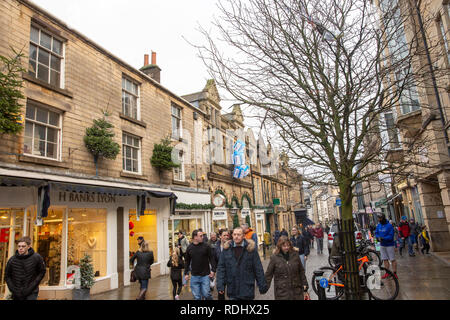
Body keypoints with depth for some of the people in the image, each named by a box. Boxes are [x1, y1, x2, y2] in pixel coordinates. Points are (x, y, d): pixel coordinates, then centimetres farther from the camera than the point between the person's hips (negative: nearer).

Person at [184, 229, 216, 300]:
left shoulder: (206, 246, -5)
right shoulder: (189, 248, 1)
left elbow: (211, 258, -1)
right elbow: (187, 261, 12)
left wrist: (213, 270, -9)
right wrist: (186, 273, 10)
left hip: (205, 275, -2)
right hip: (194, 276, 2)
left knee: (206, 294, -1)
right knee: (197, 296, 9)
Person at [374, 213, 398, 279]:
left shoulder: (389, 226, -15)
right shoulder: (378, 225, 4)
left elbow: (391, 236, -18)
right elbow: (376, 233, 8)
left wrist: (383, 238, -26)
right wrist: (378, 237, -12)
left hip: (389, 245, -6)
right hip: (382, 245, 6)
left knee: (392, 260, 2)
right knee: (385, 259, 11)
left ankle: (394, 273, 11)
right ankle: (387, 273, 20)